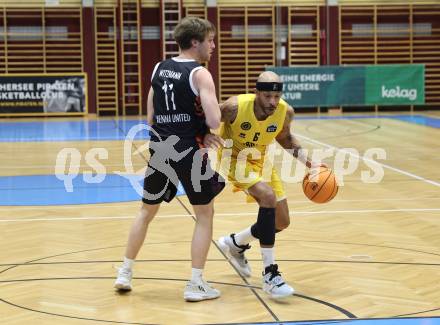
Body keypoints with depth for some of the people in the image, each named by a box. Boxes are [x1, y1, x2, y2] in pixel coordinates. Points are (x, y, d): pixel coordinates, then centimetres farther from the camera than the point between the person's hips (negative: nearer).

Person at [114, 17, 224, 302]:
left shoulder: (159, 69, 9)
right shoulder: (200, 74, -10)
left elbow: (151, 117, 12)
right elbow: (214, 122, -18)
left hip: (160, 149, 6)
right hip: (189, 152, -6)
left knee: (147, 211, 22)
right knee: (205, 214, 10)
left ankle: (125, 273, 28)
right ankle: (196, 285, 8)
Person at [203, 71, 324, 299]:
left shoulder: (285, 111, -18)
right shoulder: (236, 107, -30)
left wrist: (308, 163, -1)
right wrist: (206, 137, -39)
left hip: (260, 160, 6)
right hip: (234, 159, -6)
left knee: (282, 222, 7)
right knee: (268, 196, -31)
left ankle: (235, 244, 35)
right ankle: (270, 274, -24)